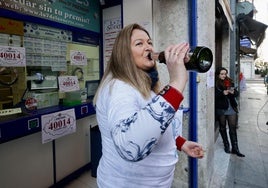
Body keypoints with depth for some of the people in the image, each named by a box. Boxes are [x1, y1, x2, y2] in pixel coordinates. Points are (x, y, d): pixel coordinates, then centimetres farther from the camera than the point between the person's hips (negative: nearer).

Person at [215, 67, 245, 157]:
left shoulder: (230, 82, 9)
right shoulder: (215, 84, -5)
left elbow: (236, 93, 9)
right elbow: (214, 96, -13)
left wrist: (233, 92, -12)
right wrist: (223, 93, -26)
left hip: (231, 108, 3)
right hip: (221, 109, -3)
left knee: (233, 128, 2)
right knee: (223, 127, 11)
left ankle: (235, 148, 9)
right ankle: (226, 145, 26)